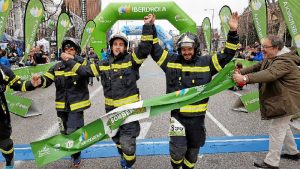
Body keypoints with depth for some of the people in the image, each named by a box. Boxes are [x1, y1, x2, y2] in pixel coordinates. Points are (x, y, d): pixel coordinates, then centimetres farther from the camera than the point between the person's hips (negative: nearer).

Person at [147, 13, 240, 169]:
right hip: (177, 114, -1)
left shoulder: (206, 62, -2)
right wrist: (150, 28, -1)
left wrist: (233, 32, -14)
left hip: (197, 116, 1)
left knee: (193, 149, 17)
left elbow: (227, 55, -3)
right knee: (178, 148, -12)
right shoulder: (171, 61, 0)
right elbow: (154, 49, 5)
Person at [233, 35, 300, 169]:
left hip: (286, 100, -10)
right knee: (283, 126, 23)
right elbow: (256, 67, 5)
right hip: (280, 99, 10)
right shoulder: (270, 59, 9)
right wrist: (240, 72, -13)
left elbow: (269, 74, -43)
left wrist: (245, 78, -52)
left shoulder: (284, 61, -26)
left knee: (276, 129, -6)